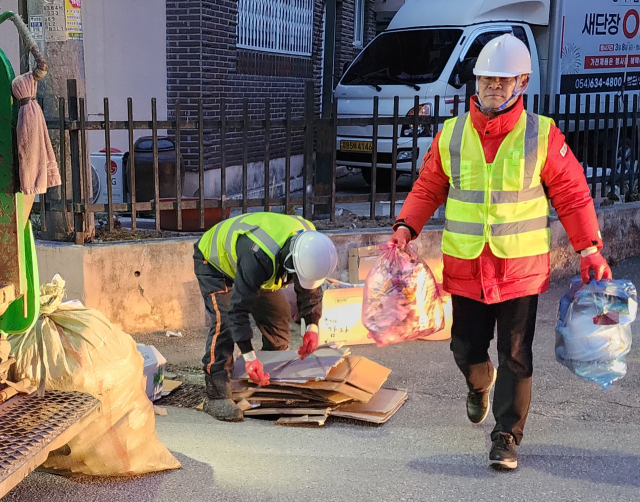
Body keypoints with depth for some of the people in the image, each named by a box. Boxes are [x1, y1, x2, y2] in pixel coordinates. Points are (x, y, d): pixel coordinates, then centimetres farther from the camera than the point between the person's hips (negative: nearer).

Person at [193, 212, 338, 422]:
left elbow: (310, 289, -6)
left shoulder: (309, 245, -24)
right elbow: (238, 308, -42)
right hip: (214, 261, -7)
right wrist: (249, 357, -43)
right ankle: (216, 396, -23)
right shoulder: (258, 258, -47)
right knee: (224, 321, -25)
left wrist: (312, 327, -18)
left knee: (278, 314, 2)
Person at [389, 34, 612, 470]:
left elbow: (572, 195, 1)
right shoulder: (451, 135, 3)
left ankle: (507, 439, 16)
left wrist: (589, 248, -4)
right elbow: (429, 188, 10)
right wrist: (406, 227, -4)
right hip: (465, 269, 2)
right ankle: (480, 384, 49)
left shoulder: (543, 135, -4)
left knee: (516, 359, 2)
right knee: (466, 349, 14)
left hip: (521, 270, -2)